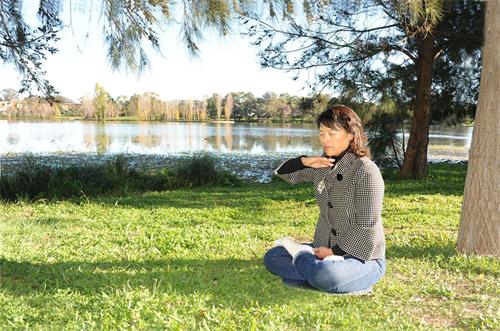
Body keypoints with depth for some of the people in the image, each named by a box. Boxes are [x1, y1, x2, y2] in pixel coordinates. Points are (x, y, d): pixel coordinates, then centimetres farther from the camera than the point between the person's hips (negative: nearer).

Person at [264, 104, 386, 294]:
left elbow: (366, 228, -18)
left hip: (361, 257, -7)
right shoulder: (323, 165, 4)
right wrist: (304, 161, -6)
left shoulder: (366, 171, -17)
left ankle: (301, 255, -5)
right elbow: (283, 172, 12)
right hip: (325, 249, 7)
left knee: (324, 275, -35)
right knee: (272, 256, -1)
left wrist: (333, 251, -18)